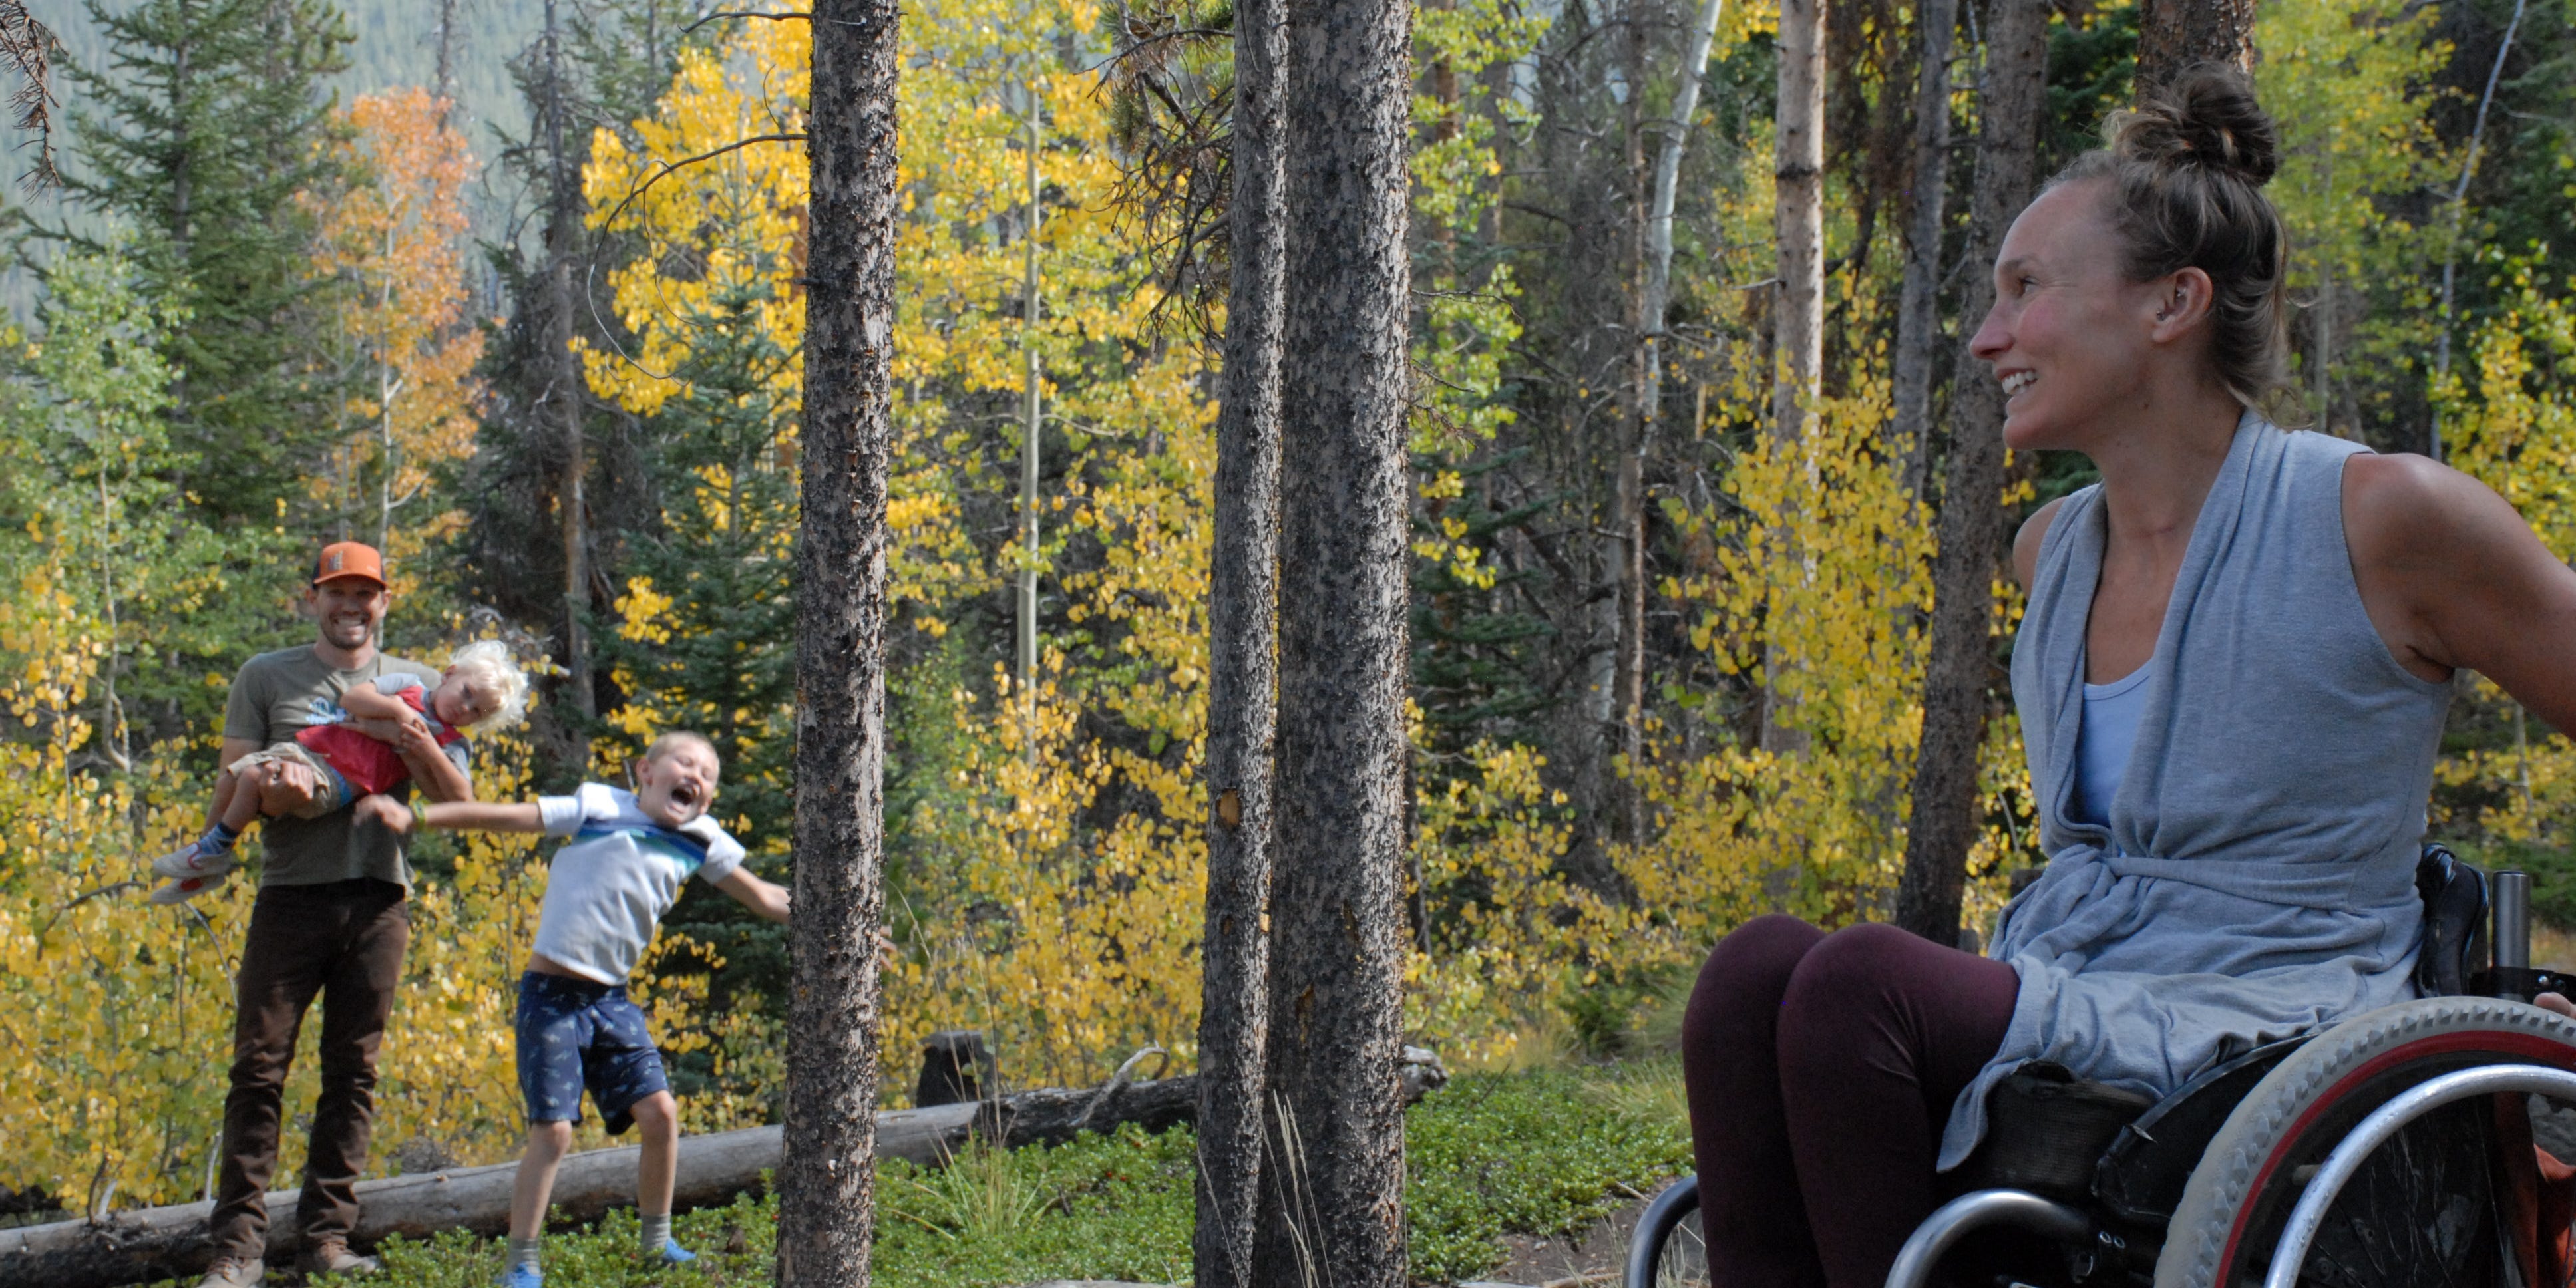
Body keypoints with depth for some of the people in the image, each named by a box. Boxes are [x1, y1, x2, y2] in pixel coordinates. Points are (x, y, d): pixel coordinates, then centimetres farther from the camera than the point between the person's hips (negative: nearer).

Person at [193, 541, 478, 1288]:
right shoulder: (265, 678, 10)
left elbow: (460, 802, 9)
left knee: (353, 1071, 2)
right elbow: (231, 782, 6)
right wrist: (271, 791, -17)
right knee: (259, 1068, -5)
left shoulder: (418, 686, 13)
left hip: (379, 901, 2)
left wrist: (424, 751, -11)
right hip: (291, 895, -1)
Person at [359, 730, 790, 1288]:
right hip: (553, 995, -5)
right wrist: (413, 817, -12)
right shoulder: (599, 808, -5)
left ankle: (656, 1242, 19)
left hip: (612, 998, 5)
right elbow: (505, 817, -7)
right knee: (553, 1132, -9)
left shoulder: (701, 844, 7)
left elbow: (764, 899, 15)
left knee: (660, 1113, -2)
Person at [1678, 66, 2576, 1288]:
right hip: (2043, 1018, 6)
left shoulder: (2382, 521, -6)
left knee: (1858, 980, -30)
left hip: (2253, 1053, -6)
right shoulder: (2051, 551, 15)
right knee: (1756, 964, -24)